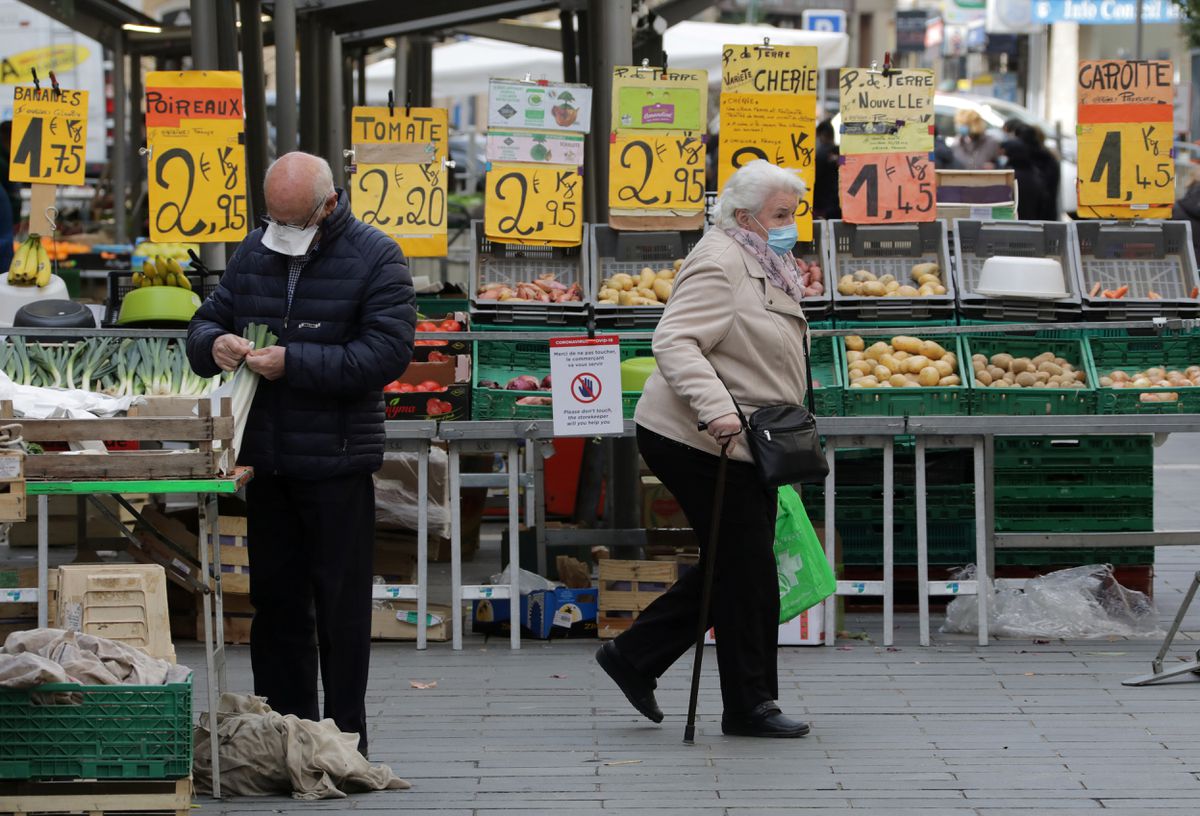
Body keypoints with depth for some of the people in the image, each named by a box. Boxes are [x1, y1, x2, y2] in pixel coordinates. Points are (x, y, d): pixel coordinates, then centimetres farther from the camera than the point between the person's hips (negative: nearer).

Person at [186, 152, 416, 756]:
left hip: (337, 462, -5)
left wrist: (295, 363, -22)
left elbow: (387, 352, -17)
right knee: (275, 599, 10)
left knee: (340, 605, 1)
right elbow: (207, 321, 16)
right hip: (264, 458, 5)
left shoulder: (375, 258, -7)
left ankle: (345, 742, 9)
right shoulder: (254, 254, 10)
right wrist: (213, 344, -10)